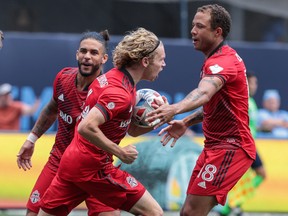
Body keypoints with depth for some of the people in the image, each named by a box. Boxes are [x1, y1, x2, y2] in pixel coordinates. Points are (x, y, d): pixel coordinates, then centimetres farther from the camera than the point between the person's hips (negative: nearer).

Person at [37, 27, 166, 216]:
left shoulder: (113, 76, 11)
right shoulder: (120, 93, -19)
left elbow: (132, 129, 19)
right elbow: (87, 127, -29)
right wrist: (120, 153, -21)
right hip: (93, 169, -9)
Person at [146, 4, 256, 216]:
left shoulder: (224, 61, -18)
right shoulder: (217, 59, 15)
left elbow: (204, 93, -39)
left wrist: (175, 109, -57)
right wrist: (186, 122, 15)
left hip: (231, 147, -10)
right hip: (215, 146, 10)